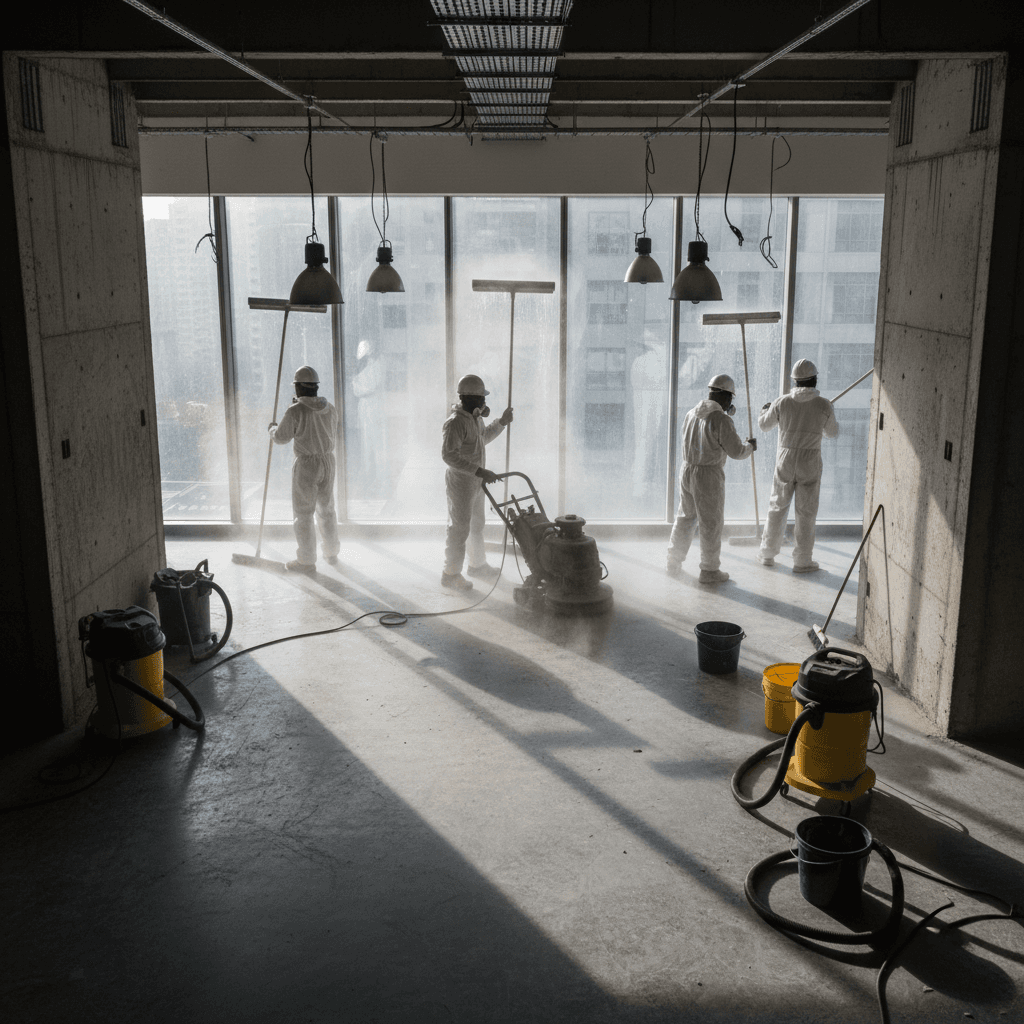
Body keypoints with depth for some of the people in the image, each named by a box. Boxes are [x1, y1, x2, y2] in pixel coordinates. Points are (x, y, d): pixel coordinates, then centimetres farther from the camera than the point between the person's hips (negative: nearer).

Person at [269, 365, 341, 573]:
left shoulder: (295, 411, -17)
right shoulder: (330, 409, 2)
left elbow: (281, 438, -7)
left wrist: (272, 429, 16)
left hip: (306, 465, -6)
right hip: (328, 462, 6)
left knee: (303, 513, 5)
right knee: (326, 509, 21)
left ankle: (306, 561, 12)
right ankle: (332, 553, 32)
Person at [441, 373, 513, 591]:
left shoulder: (475, 417, 7)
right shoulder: (455, 423, -24)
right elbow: (449, 455, -33)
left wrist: (501, 423, 19)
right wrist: (480, 471, -36)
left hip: (475, 482, 10)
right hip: (460, 483, -10)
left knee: (476, 524, 21)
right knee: (459, 528, -1)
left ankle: (477, 565, 37)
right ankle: (450, 574, 11)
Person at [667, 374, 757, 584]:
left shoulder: (691, 413, 6)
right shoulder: (721, 420, -17)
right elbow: (736, 451, -13)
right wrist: (750, 447, 9)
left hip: (686, 472, 7)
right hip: (709, 476, -7)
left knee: (685, 518, 20)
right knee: (711, 524, 6)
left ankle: (674, 563, 28)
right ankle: (709, 570, 15)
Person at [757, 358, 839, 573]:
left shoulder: (781, 403, -5)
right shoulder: (824, 405, -7)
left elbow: (764, 424, 11)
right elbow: (832, 432, 10)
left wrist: (764, 410, 33)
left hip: (785, 460, 2)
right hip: (810, 463, -2)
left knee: (777, 507, 14)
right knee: (805, 513, 5)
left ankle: (767, 553, 23)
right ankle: (802, 560, 9)